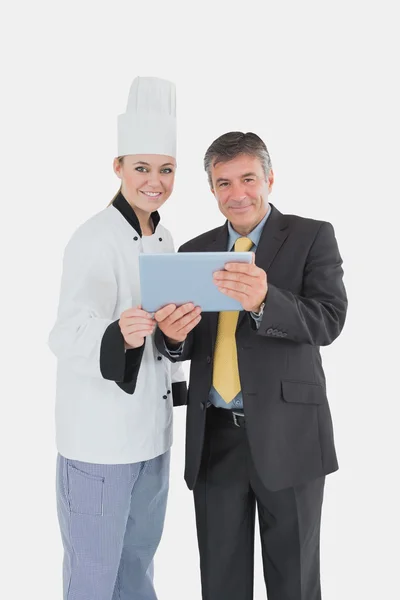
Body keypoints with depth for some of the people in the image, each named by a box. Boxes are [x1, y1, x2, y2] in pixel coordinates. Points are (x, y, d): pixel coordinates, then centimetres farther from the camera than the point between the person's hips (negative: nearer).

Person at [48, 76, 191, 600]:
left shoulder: (165, 241, 8)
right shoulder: (96, 238, -16)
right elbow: (68, 335, -27)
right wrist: (118, 334, -47)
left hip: (152, 434, 7)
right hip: (99, 438, -7)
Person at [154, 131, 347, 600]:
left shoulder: (312, 237, -1)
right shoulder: (194, 252, 10)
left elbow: (328, 321, -16)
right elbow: (181, 348, 7)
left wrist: (264, 302, -34)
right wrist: (172, 334, -17)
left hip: (286, 435, -3)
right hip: (214, 438, 4)